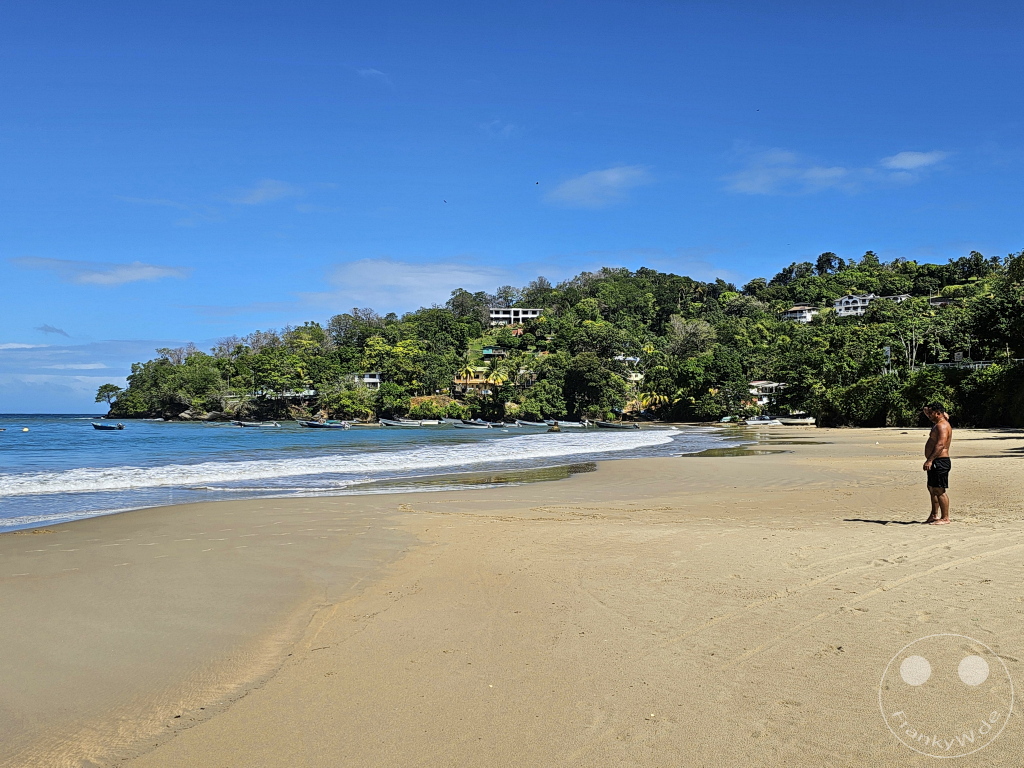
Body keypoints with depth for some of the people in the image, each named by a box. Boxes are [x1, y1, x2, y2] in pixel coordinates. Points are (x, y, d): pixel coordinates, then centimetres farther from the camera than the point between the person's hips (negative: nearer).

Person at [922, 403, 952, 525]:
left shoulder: (942, 426, -16)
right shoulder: (937, 423, 15)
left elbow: (940, 445, -27)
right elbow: (926, 411, 30)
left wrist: (930, 460, -33)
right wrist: (927, 409, 7)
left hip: (940, 462, -11)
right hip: (935, 463, 11)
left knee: (939, 490, -8)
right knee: (932, 488, 17)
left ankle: (945, 518, -4)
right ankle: (934, 515, 25)